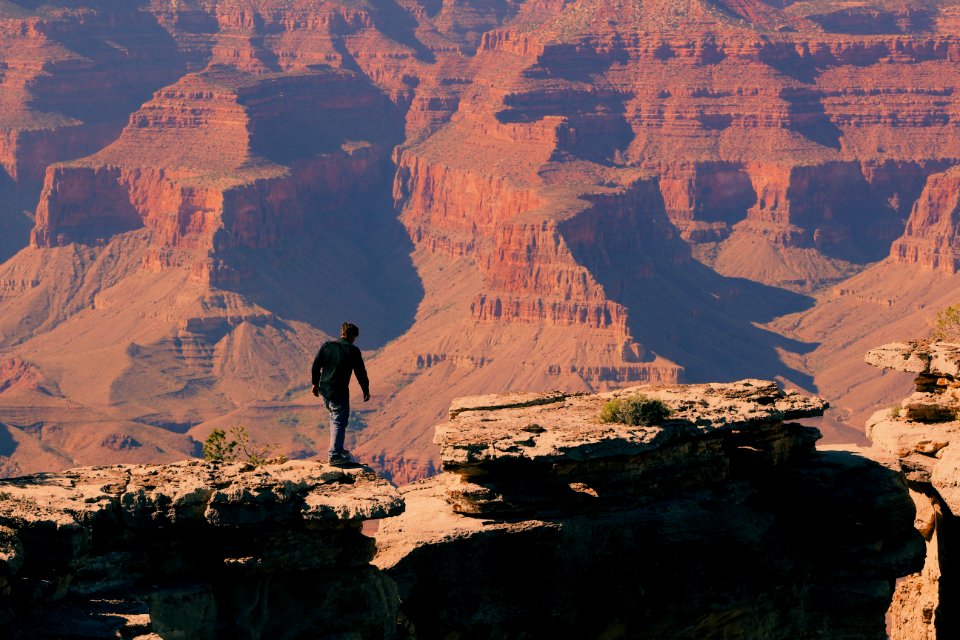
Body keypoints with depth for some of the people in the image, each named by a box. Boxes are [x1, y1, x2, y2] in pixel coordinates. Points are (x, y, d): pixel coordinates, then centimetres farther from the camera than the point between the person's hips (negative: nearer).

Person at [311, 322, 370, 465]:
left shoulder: (327, 346, 5)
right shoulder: (353, 350, -7)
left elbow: (316, 365, 8)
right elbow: (360, 372, -3)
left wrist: (315, 383, 19)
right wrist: (366, 390, 9)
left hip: (324, 389, 6)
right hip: (340, 392, -6)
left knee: (335, 418, 22)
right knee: (339, 421, -1)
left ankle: (338, 449, 26)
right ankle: (335, 455, -5)